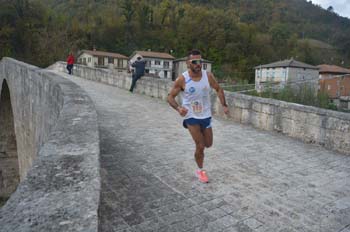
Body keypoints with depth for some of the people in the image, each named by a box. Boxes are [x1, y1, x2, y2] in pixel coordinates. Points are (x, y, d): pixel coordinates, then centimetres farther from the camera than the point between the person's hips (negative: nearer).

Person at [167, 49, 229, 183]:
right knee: (200, 146, -5)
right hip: (191, 116, -4)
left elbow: (218, 89, 7)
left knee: (208, 144, 14)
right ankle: (200, 170, 21)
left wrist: (224, 105, -6)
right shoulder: (182, 79, -17)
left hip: (206, 115, 4)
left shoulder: (208, 76, -8)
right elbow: (170, 97, -11)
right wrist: (178, 108, -30)